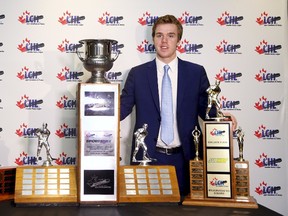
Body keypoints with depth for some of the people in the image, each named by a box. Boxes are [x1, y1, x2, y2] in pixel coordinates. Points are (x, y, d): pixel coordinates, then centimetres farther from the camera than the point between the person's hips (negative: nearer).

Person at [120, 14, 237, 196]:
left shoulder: (197, 72, 2)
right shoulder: (137, 74, 3)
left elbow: (206, 109, 6)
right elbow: (121, 110, 4)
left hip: (184, 158, 0)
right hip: (148, 156, 0)